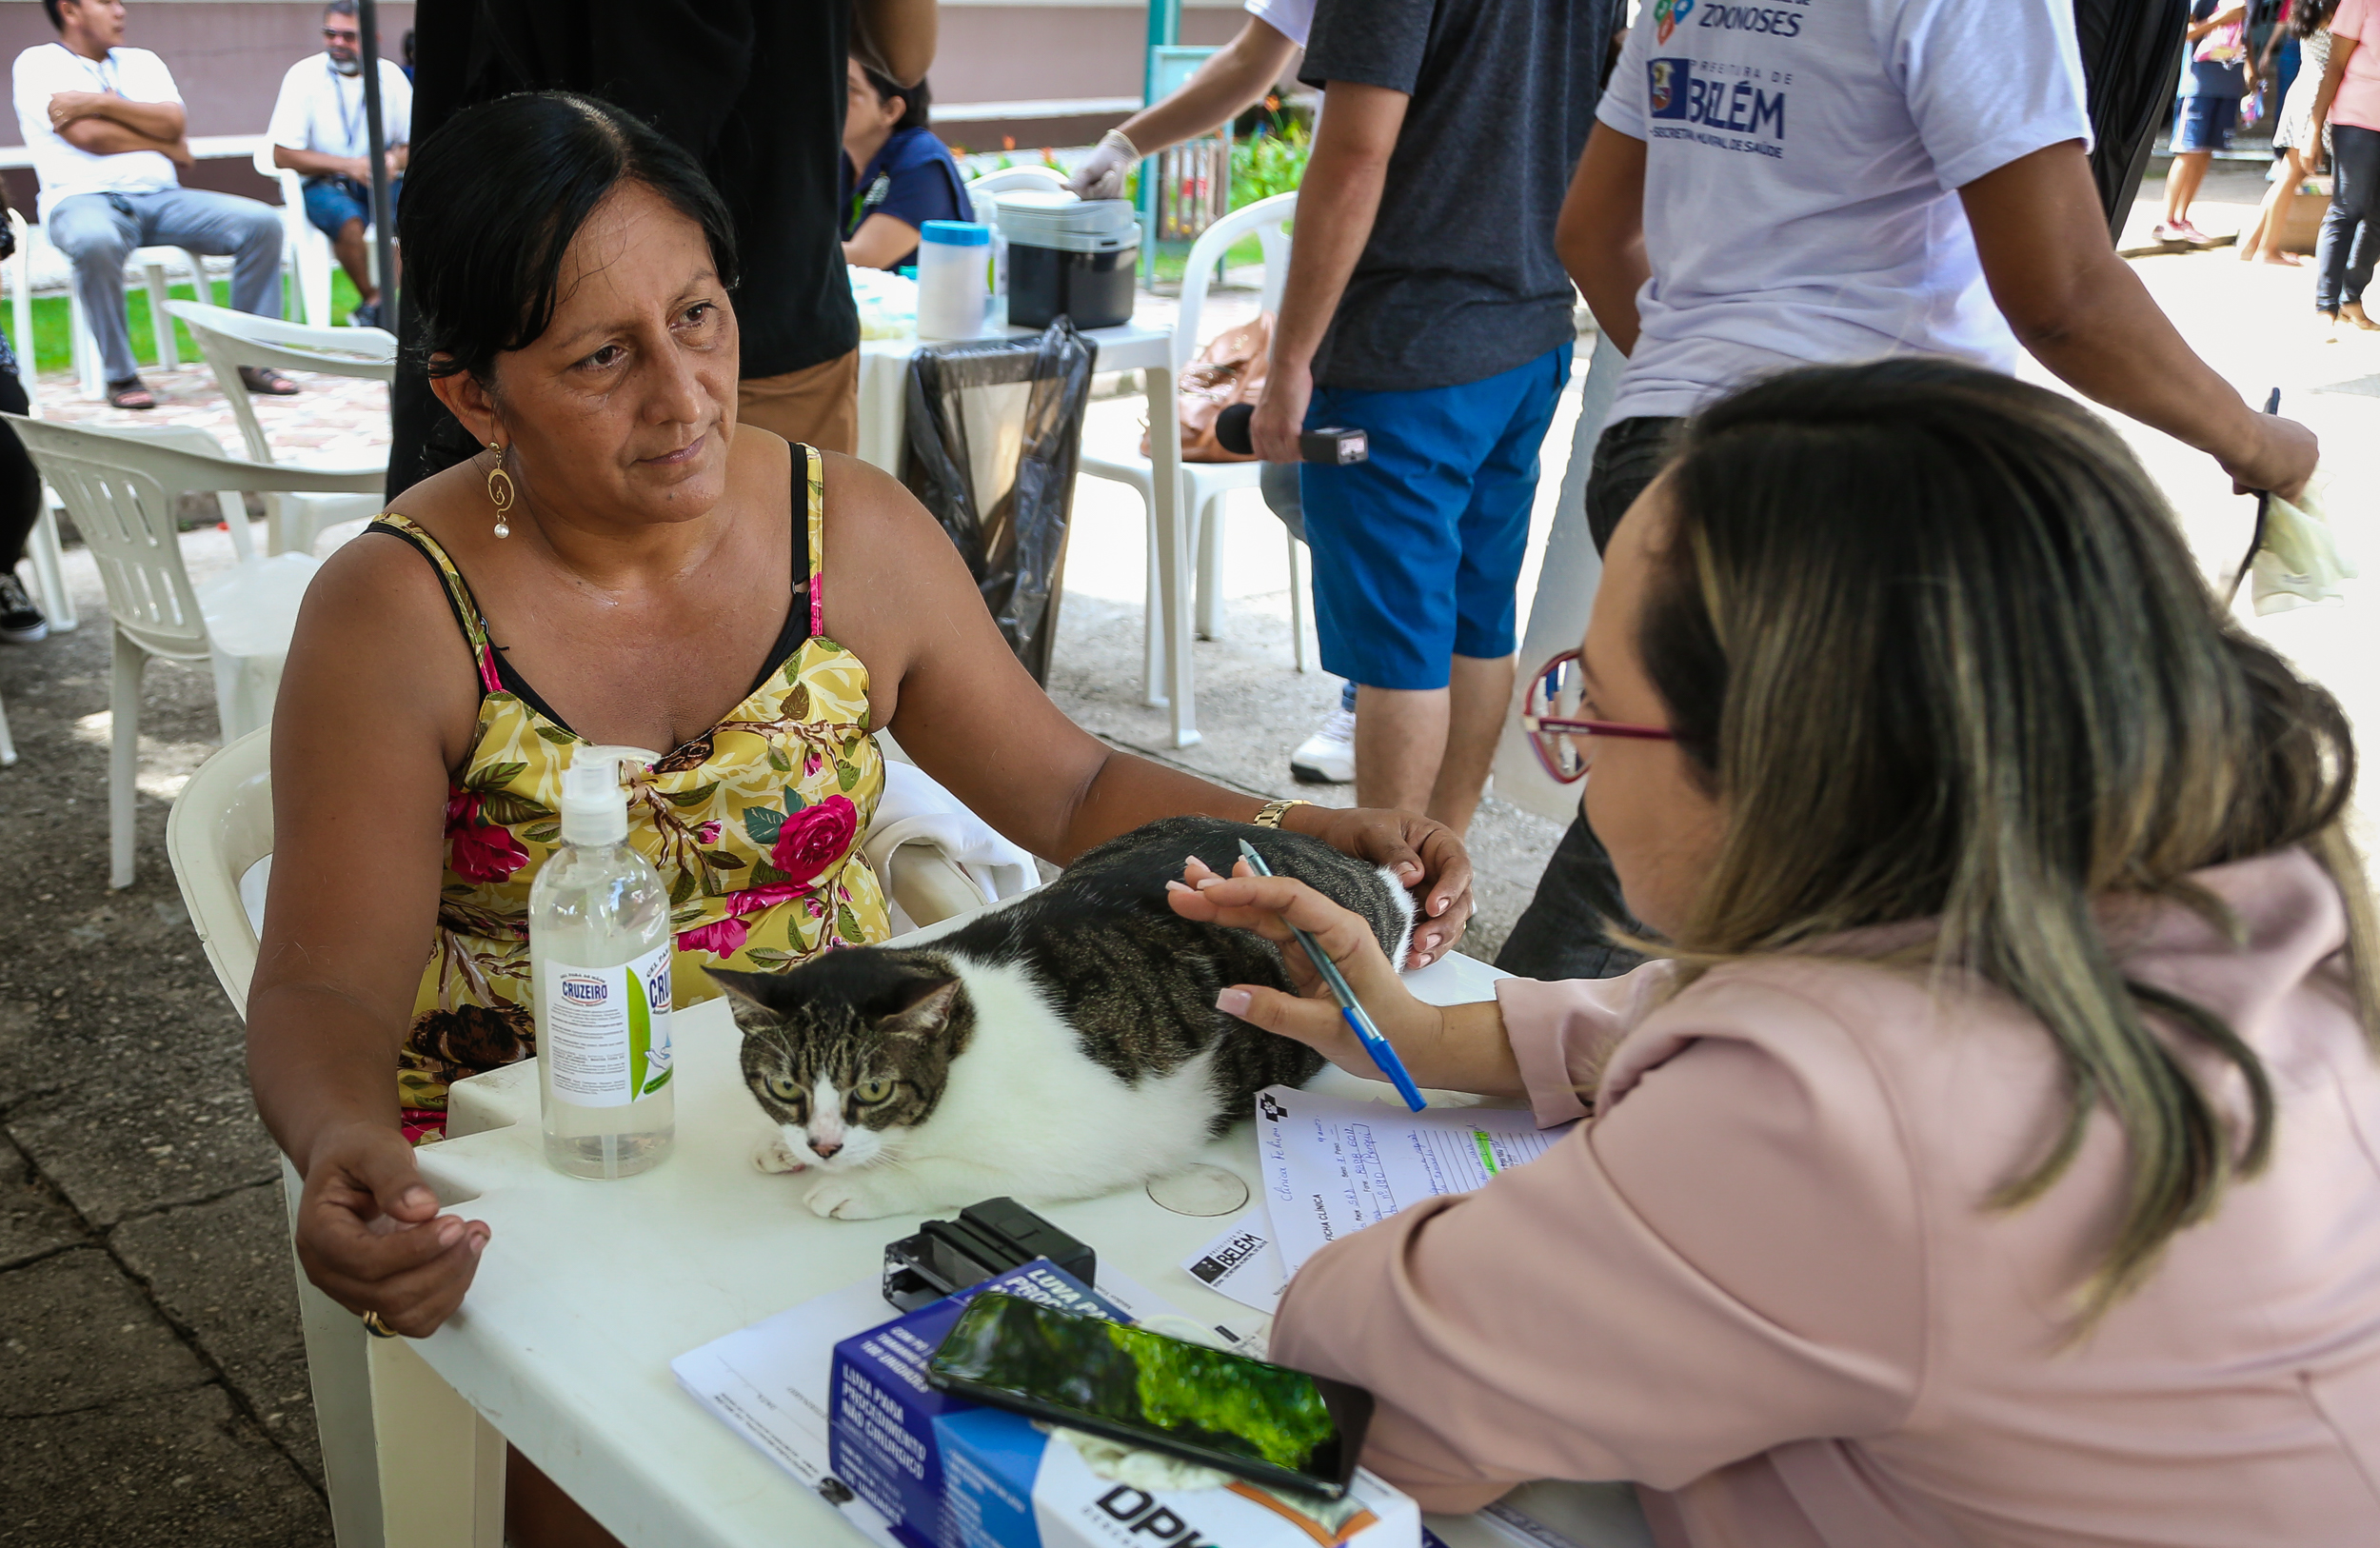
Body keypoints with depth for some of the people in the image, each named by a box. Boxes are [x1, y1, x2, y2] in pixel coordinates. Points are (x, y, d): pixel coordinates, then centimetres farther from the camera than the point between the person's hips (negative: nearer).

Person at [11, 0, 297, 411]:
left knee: (262, 222, -16)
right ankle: (120, 375, -24)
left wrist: (99, 103, -7)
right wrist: (169, 146, 2)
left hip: (159, 196, 5)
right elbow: (87, 137, -8)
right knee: (96, 241, -42)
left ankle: (250, 359, -10)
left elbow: (174, 123, 3)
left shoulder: (142, 61, 21)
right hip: (83, 198, -5)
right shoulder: (37, 64, 6)